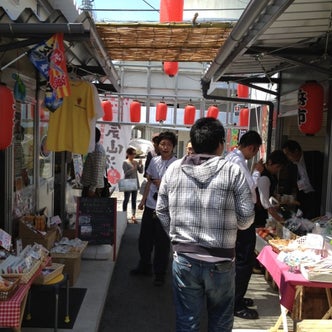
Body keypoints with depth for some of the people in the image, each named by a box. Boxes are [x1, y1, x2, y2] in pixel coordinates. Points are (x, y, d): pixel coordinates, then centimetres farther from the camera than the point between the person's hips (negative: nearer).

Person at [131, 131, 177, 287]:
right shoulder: (154, 161, 7)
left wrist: (162, 184, -20)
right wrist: (143, 200, 17)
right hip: (150, 206, 6)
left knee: (162, 242, 4)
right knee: (144, 239, 17)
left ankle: (160, 274, 20)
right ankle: (144, 266, 36)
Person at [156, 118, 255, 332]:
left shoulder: (174, 169, 0)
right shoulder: (233, 171, -8)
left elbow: (162, 211, 6)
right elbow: (246, 218, -7)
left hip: (184, 258, 2)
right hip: (221, 261, -2)